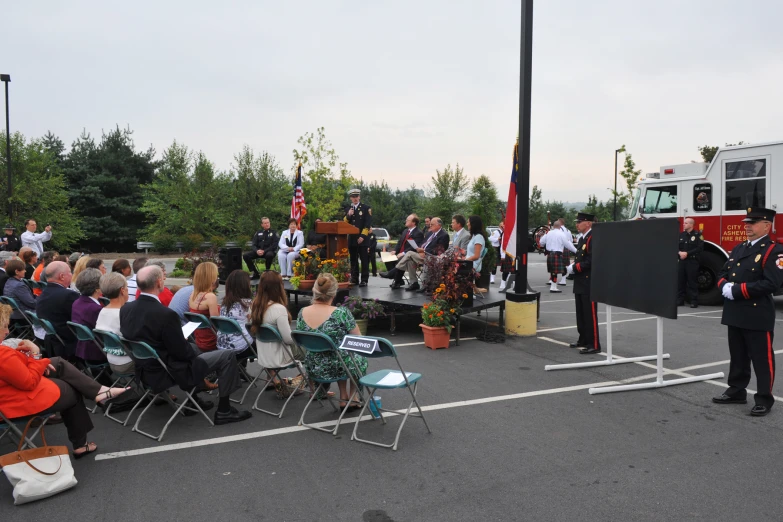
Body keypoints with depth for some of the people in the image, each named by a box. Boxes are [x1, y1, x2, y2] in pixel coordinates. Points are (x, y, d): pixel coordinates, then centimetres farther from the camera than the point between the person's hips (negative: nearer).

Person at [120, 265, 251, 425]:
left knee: (193, 349, 33)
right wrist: (195, 353, 3)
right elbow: (182, 352, -20)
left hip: (144, 370, 9)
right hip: (169, 372, -8)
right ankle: (224, 411, 11)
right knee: (226, 356, 1)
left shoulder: (125, 309, -5)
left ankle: (194, 401, 39)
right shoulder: (166, 314, -29)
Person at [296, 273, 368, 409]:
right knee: (361, 359, 29)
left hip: (313, 369, 5)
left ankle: (343, 398, 39)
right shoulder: (341, 313, -25)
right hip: (337, 369, -4)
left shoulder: (302, 313, -10)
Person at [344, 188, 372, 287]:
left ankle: (364, 280, -1)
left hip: (362, 238, -4)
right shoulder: (348, 209, 15)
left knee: (364, 259, -4)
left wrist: (363, 236, -14)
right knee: (353, 260, 9)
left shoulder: (366, 208, 1)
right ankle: (354, 279, 15)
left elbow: (368, 223, -6)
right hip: (351, 238, 5)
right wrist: (348, 215, -7)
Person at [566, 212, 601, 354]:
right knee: (581, 314, 15)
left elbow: (591, 261, -22)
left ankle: (594, 345, -2)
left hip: (589, 284, -10)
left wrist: (574, 268, -17)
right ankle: (584, 340, 26)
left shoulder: (593, 238, -13)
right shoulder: (582, 239, 17)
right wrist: (572, 266, 4)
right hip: (580, 284, 10)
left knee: (590, 315, -7)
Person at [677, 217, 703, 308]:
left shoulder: (697, 235, -2)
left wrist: (687, 253, -16)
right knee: (680, 281, 5)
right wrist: (679, 253, -12)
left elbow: (700, 248, -10)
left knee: (692, 282, -3)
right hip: (681, 261, 5)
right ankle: (680, 300, 12)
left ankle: (694, 301, 1)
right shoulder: (681, 235, 13)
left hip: (692, 262, -5)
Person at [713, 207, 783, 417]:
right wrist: (725, 286, -6)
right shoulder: (738, 248, 14)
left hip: (758, 316, -7)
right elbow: (723, 272, 18)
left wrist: (737, 290, -20)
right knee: (737, 356, 16)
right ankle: (736, 391, 27)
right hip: (735, 313, 7)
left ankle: (764, 398, 13)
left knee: (762, 358, 3)